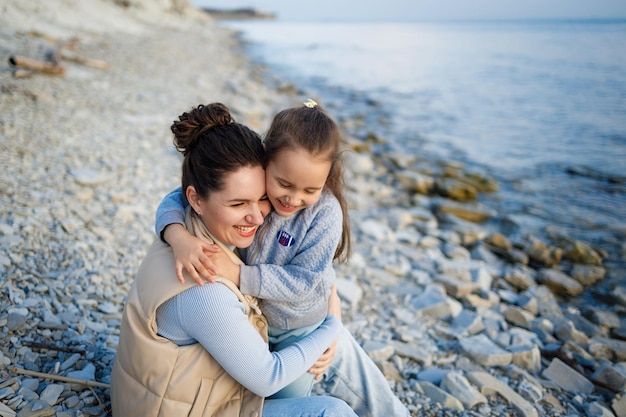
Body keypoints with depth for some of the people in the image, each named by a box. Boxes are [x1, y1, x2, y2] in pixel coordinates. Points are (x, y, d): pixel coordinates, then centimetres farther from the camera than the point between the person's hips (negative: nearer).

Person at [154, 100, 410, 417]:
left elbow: (304, 282, -28)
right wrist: (179, 238, -40)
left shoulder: (326, 212, -27)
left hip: (304, 329, -2)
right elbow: (178, 200, -18)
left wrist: (238, 274, -38)